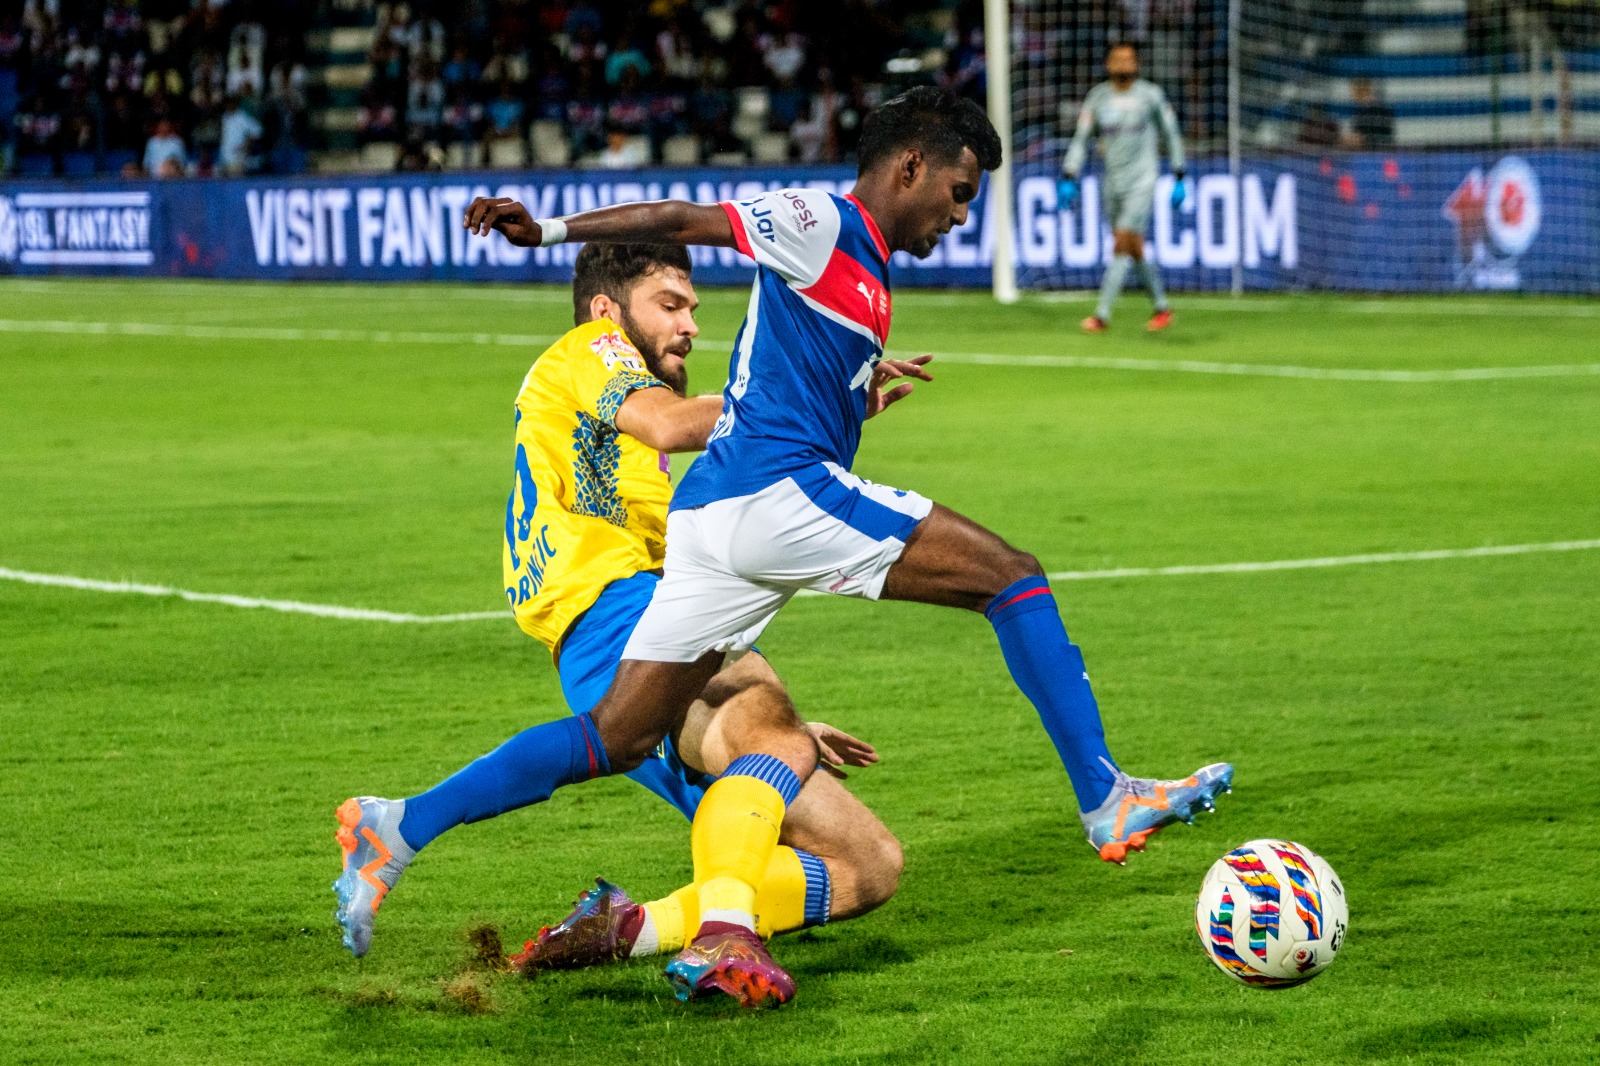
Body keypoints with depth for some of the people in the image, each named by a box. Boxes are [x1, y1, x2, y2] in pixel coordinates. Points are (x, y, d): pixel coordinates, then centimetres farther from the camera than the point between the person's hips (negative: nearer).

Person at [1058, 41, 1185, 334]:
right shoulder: (1097, 98, 5)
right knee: (1134, 250, 8)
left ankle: (1102, 314, -16)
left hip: (1142, 181, -4)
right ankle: (1161, 307, 25)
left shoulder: (1151, 95, -2)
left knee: (1122, 244, -13)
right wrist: (1068, 180, -1)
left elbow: (1171, 134, 7)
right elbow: (1081, 140, 9)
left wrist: (1179, 179, 5)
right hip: (1113, 185, 4)